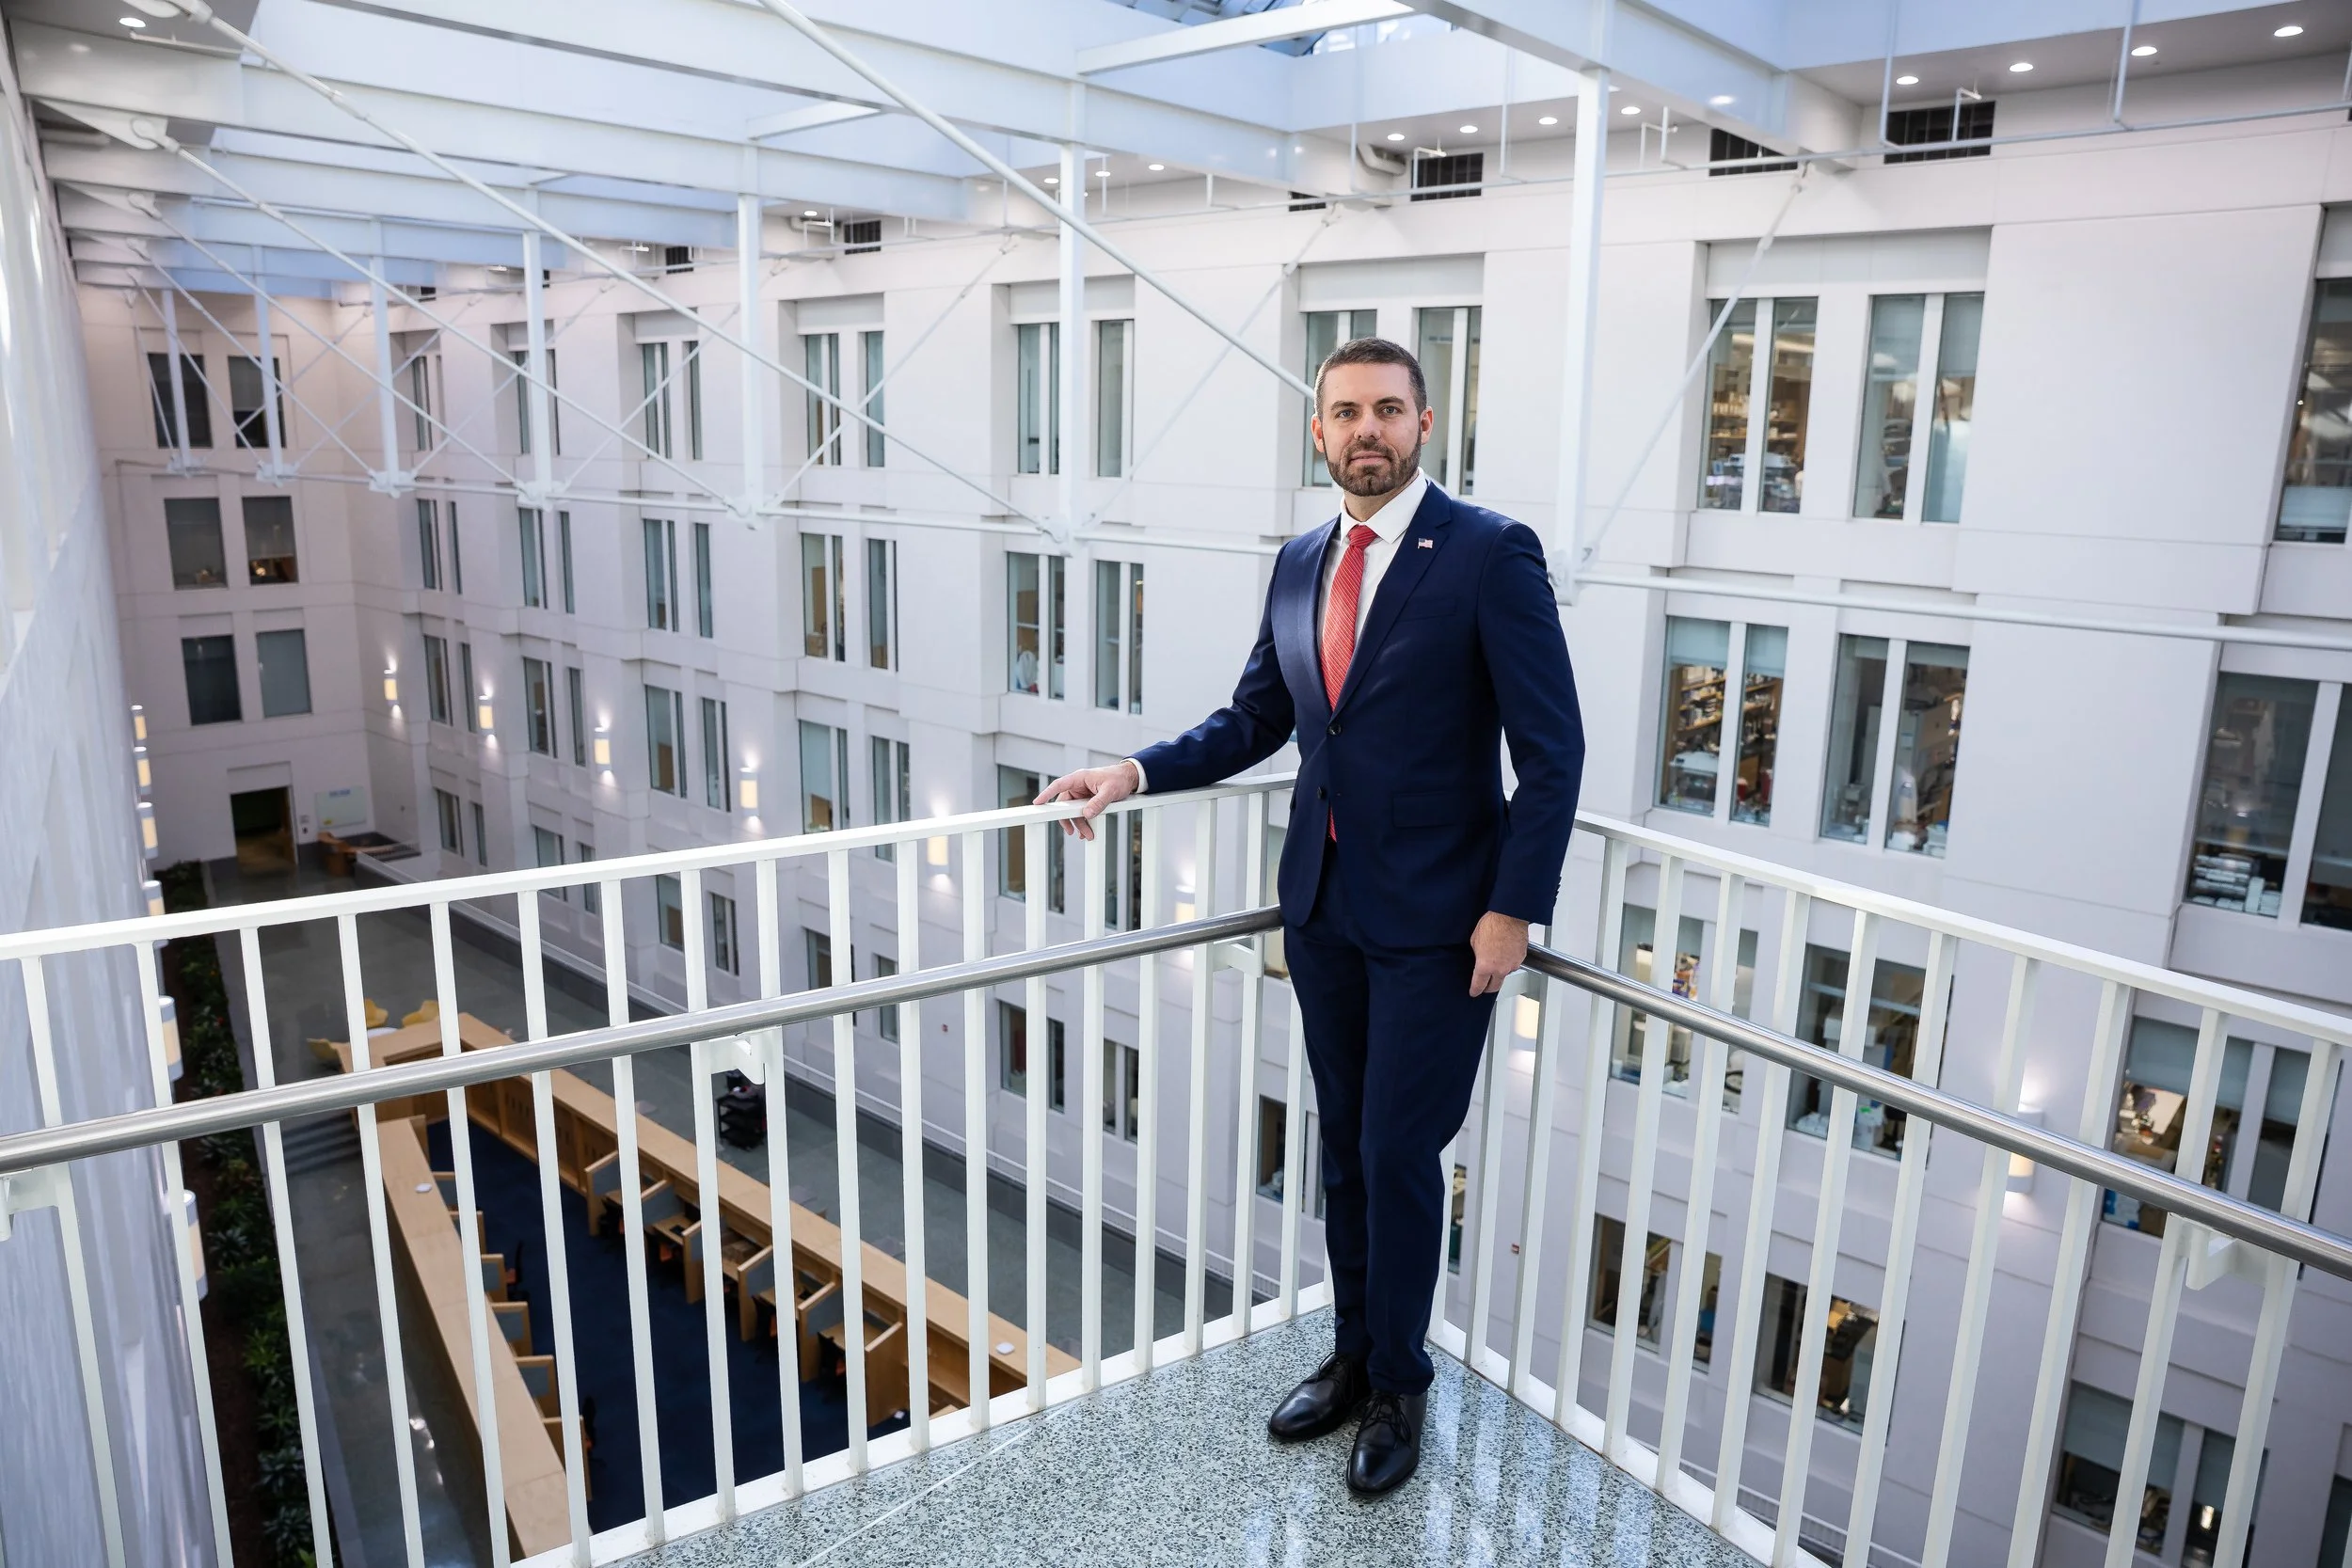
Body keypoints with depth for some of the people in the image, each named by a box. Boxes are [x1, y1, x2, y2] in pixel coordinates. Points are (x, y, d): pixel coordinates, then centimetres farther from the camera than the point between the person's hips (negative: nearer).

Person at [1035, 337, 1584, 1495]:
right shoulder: (1300, 564, 7)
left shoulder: (1490, 555, -11)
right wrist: (1136, 772, 1)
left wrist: (1513, 909, -16)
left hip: (1436, 920, -5)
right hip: (1324, 906, 6)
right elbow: (1254, 718, 14)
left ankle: (1397, 1387, 27)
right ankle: (1353, 1357, 36)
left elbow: (1552, 750, -12)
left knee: (1398, 1156, 3)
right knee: (1344, 1148, 17)